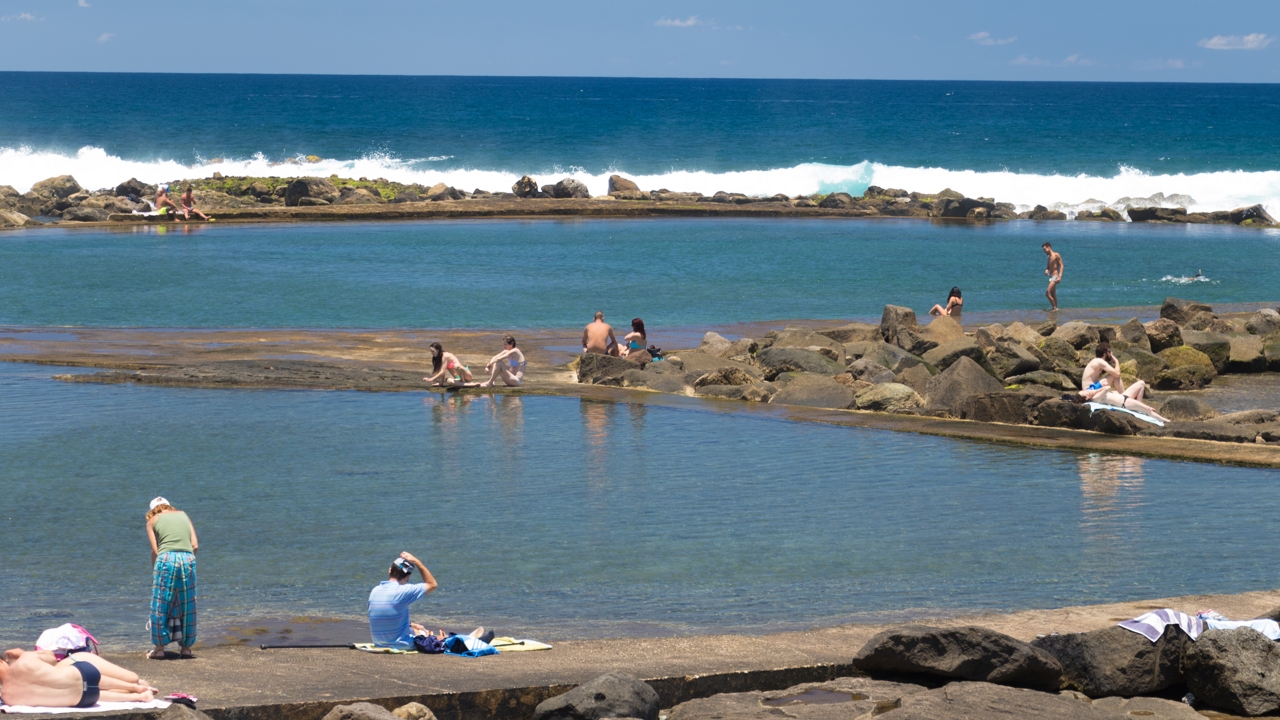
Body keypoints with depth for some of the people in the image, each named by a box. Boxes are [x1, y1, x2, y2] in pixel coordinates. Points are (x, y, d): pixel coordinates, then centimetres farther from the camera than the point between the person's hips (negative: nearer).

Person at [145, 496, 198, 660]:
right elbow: (195, 545, 12)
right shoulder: (183, 515, 20)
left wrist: (154, 571, 12)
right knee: (187, 606, 12)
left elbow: (155, 550, 3)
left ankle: (160, 648, 5)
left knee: (160, 606, 5)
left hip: (166, 560, -3)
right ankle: (186, 647, 15)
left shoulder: (153, 521, 12)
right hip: (188, 559, 3)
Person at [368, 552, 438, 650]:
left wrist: (410, 625, 17)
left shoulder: (374, 591, 0)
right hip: (400, 644, -6)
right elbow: (432, 584, -6)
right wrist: (417, 562, -7)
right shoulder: (402, 591, -20)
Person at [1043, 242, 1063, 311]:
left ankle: (1054, 307, -10)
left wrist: (1060, 276, -23)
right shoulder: (1049, 257, 16)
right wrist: (1046, 270, -2)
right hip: (1051, 277, 9)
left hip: (1055, 277, -9)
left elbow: (1061, 265, -13)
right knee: (1053, 295, 13)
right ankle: (1055, 307, 19)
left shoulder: (1056, 255, -9)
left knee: (1047, 293, -17)